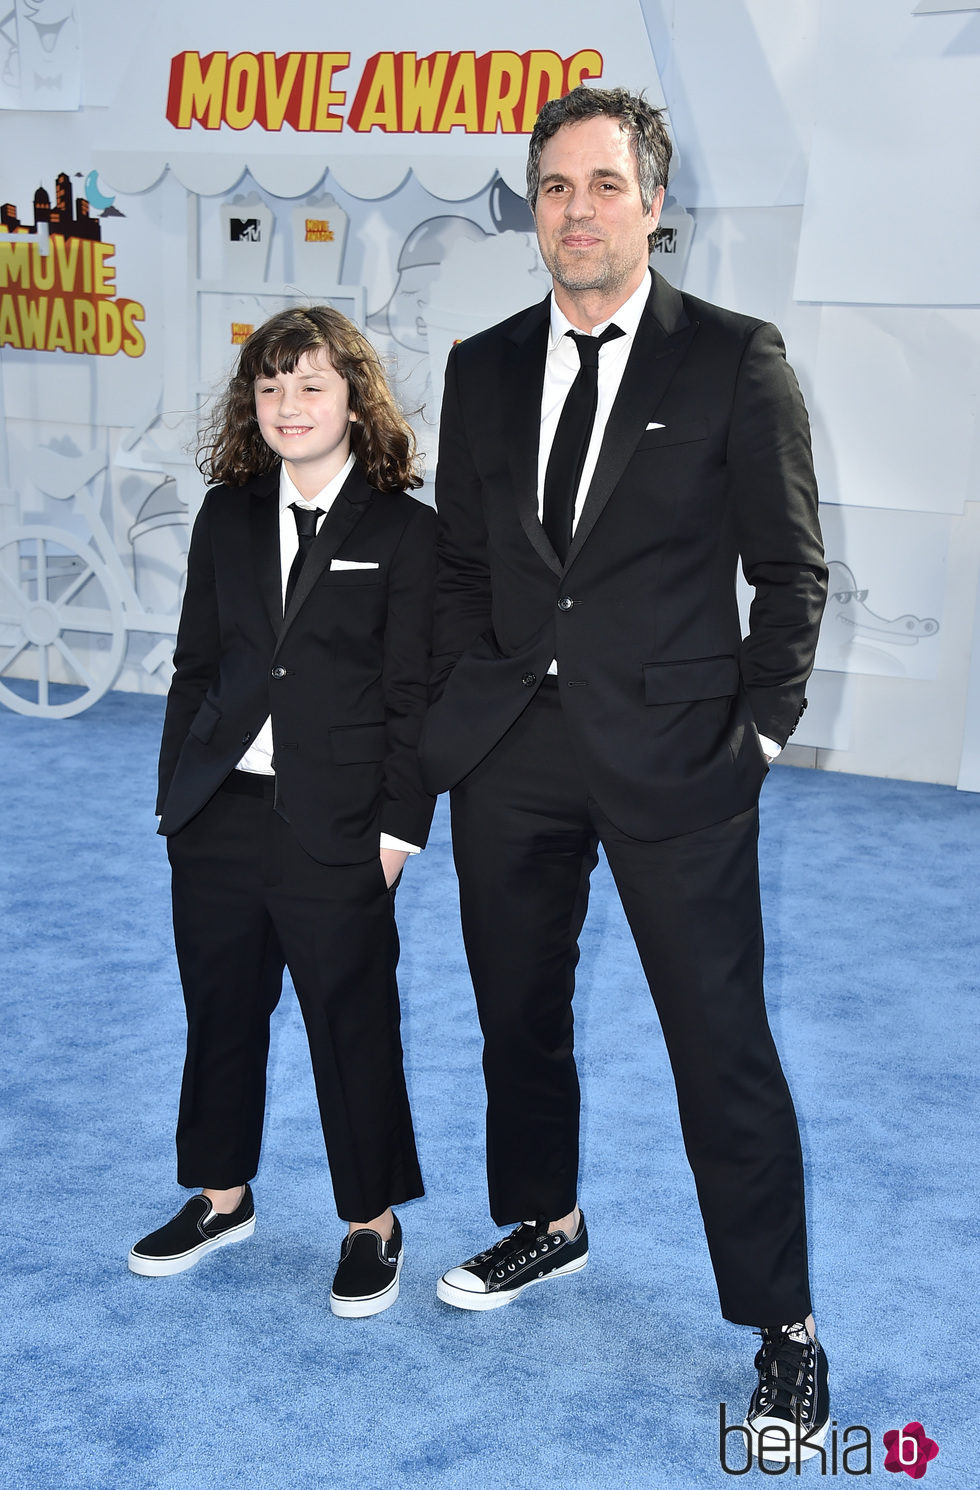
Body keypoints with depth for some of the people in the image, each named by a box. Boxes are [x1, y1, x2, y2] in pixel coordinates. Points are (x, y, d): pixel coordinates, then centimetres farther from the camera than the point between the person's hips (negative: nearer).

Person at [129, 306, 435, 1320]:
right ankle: (222, 1196, 38)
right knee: (219, 1011, 17)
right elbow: (195, 667, 10)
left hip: (336, 833, -5)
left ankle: (371, 1224, 26)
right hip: (219, 818, 5)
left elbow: (412, 696, -6)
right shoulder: (227, 516, 8)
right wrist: (174, 799, 6)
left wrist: (399, 828, -10)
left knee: (352, 1028, 7)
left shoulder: (406, 532, -5)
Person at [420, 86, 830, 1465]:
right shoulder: (483, 368, 9)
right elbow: (461, 558, 14)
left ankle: (784, 1328, 15)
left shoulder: (735, 361, -3)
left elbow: (790, 568, -2)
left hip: (674, 755, -5)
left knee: (722, 1041, -1)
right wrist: (466, 700, 5)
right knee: (519, 1012, 18)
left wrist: (759, 727, -6)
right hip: (510, 752, 5)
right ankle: (547, 1223, 42)